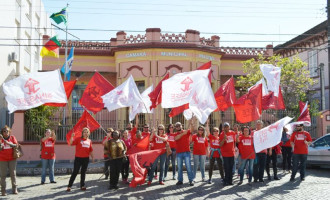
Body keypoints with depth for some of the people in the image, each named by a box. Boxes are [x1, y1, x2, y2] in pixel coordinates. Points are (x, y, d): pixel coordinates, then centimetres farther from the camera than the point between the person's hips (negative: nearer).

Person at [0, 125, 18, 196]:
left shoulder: (12, 137, 3)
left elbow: (15, 145, -8)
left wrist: (6, 142, -20)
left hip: (12, 159, 1)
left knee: (13, 174, 4)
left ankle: (14, 189, 11)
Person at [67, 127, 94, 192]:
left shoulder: (89, 141, 9)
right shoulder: (78, 139, -2)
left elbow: (91, 150, 16)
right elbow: (71, 143, -15)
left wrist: (92, 157, 15)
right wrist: (72, 137, -29)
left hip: (86, 159, 4)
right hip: (78, 158, -4)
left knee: (83, 172, 11)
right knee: (75, 172, -3)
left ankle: (82, 186, 19)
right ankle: (69, 186, 2)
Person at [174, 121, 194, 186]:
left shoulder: (187, 132, 6)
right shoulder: (176, 134, 9)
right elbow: (176, 138, -14)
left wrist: (190, 124, -29)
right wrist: (183, 133, -23)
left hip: (186, 152, -2)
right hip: (179, 153, 2)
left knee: (188, 167, -4)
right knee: (179, 167, 7)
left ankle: (191, 180, -1)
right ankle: (180, 180, 14)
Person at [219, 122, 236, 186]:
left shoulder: (233, 133, 3)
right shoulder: (222, 134, -10)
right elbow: (220, 145, -16)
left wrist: (234, 149, 12)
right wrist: (224, 139, -30)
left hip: (232, 153, 4)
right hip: (225, 153, -4)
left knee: (231, 168, 9)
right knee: (227, 168, -5)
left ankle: (230, 181, 16)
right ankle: (226, 181, 3)